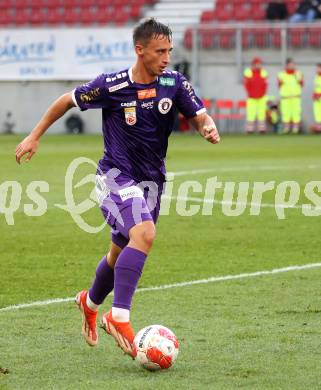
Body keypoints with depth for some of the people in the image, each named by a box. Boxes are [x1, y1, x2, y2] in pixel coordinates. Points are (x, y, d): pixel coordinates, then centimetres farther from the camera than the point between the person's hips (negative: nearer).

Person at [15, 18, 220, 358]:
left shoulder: (174, 83, -5)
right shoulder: (112, 85, -14)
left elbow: (200, 116, -2)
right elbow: (67, 100, 0)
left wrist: (209, 128, -26)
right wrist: (35, 136, 4)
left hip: (151, 180, 5)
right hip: (115, 177, -5)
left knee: (121, 253, 17)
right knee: (144, 233, -29)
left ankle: (90, 303, 46)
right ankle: (119, 317, -27)